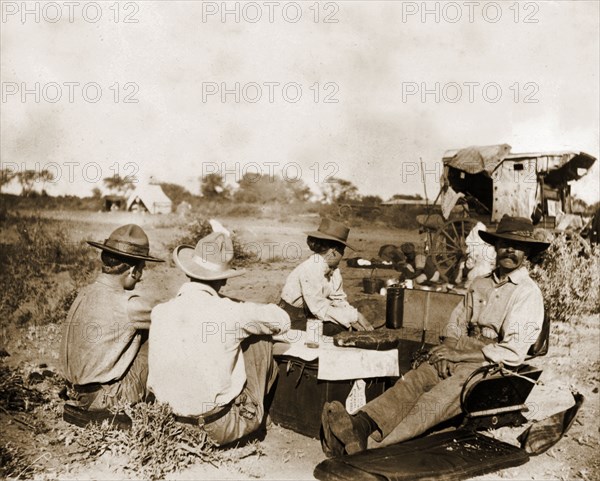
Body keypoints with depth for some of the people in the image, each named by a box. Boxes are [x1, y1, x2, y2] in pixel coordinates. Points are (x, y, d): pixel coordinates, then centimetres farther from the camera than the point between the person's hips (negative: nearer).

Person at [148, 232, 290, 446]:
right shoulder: (230, 313, -20)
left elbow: (154, 383, 1)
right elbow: (282, 320, 0)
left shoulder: (160, 312, -8)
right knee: (260, 338, 10)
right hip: (225, 426, -4)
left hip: (180, 420, 5)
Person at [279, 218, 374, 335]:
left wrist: (355, 315, -17)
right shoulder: (310, 270, -26)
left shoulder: (333, 269, 0)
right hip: (294, 319, -8)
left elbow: (338, 299, 0)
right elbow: (320, 309, -26)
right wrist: (351, 317, -22)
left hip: (310, 312, 8)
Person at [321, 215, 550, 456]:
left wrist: (459, 354, -11)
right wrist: (448, 349, -2)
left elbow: (513, 353, -11)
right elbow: (457, 321, 21)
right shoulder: (481, 284, 18)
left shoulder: (528, 293, -3)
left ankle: (372, 445, -48)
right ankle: (360, 425, -43)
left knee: (439, 398, -31)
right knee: (413, 381, -22)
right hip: (462, 357, 6)